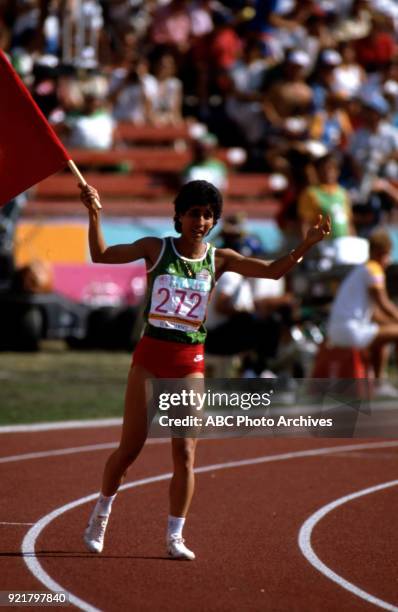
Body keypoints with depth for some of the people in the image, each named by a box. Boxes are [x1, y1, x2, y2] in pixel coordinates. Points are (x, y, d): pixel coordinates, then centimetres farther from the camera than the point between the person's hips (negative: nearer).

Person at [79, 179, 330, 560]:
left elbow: (272, 271, -1)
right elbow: (101, 256, -5)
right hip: (150, 354, -1)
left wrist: (307, 244, -15)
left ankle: (175, 537, 5)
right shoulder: (156, 249, 0)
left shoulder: (220, 259, 4)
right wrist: (94, 214, -19)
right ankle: (101, 512, 25)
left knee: (185, 452, -4)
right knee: (130, 446, 2)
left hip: (190, 361, 1)